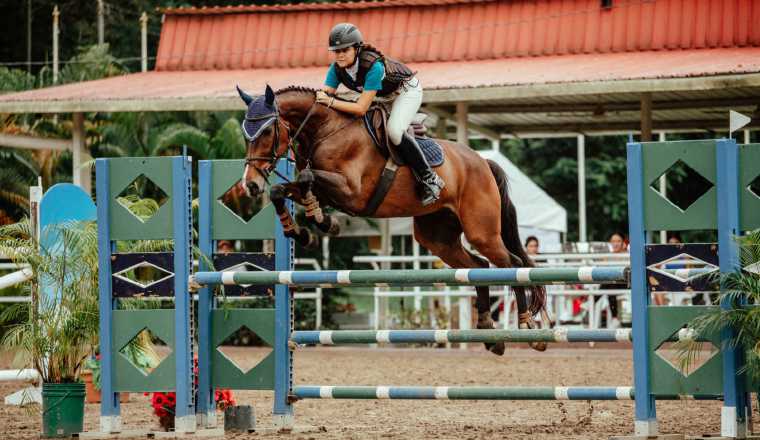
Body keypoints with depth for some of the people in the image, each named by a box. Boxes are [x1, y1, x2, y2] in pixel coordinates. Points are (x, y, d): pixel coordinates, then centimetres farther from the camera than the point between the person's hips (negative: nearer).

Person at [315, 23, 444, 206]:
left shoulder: (374, 66, -40)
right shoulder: (337, 68, -18)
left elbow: (361, 108, -41)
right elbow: (326, 94, -19)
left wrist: (331, 101, -47)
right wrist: (318, 96, -41)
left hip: (407, 90, -9)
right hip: (384, 95, 9)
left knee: (394, 130, -29)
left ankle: (429, 179, -17)